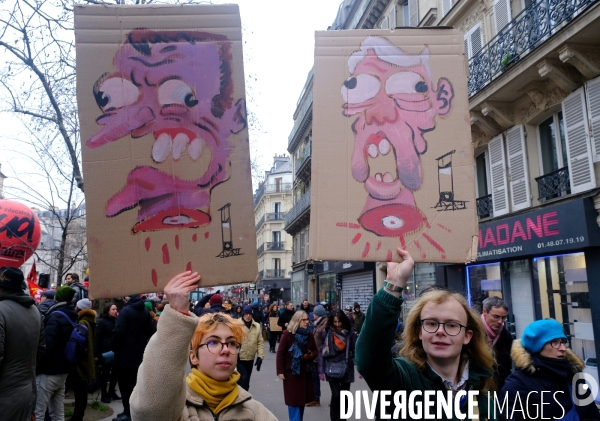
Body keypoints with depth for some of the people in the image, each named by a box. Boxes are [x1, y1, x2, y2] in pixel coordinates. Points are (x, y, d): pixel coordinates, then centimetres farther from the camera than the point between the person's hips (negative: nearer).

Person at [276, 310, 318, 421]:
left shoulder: (309, 335, 2)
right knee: (294, 400, 1)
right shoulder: (287, 334, -14)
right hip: (291, 371, -5)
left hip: (305, 371, 5)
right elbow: (280, 353, -12)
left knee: (302, 399, 13)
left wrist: (310, 356, -11)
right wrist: (280, 371, -14)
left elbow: (316, 351, 11)